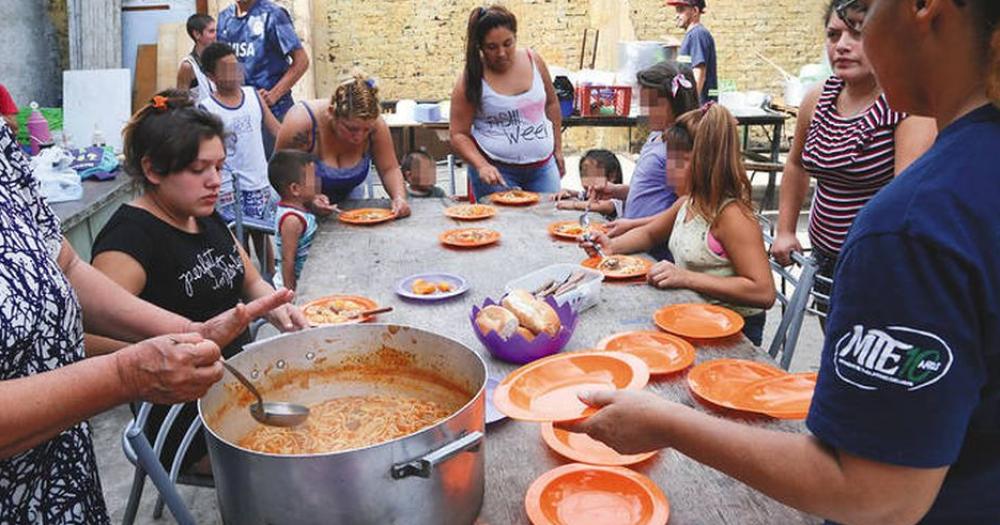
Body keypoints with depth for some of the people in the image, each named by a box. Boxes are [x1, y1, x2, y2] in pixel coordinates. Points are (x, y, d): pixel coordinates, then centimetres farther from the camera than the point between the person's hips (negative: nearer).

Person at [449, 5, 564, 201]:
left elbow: (551, 103, 14)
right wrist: (482, 166, -23)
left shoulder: (533, 60, 0)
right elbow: (459, 134, -9)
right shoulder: (471, 79, -11)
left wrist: (558, 148, 14)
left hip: (543, 166, 4)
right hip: (497, 170, -4)